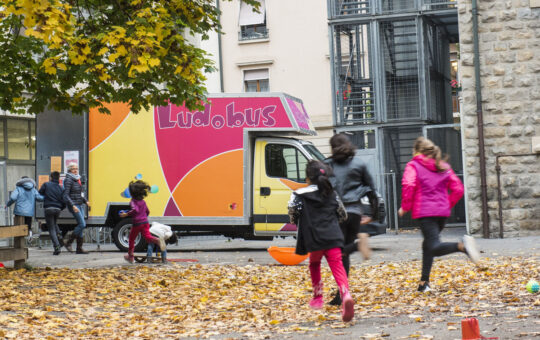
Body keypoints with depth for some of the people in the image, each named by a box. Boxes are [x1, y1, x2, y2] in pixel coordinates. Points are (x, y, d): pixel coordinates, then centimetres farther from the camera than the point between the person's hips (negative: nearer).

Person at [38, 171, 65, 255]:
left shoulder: (46, 185, 1)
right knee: (54, 223, 30)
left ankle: (57, 246, -12)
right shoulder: (61, 188, 9)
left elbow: (39, 194, 3)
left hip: (48, 208, -4)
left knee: (51, 229, 0)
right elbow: (64, 202, 6)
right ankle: (59, 237, 10)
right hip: (57, 209, 4)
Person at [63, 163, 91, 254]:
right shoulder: (68, 180, -9)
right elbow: (66, 195, -15)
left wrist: (86, 201, 10)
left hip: (80, 205, 8)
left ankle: (79, 248, 8)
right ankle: (68, 242, -6)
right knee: (82, 224, -15)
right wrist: (73, 206, -23)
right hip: (74, 206, -8)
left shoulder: (77, 180, 16)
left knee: (81, 226, 5)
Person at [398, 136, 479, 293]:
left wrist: (405, 207, -5)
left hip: (425, 212, -6)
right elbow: (458, 189, 11)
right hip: (442, 212, 6)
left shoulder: (413, 166, 1)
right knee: (428, 245, 19)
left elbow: (408, 186, -16)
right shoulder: (444, 167, 17)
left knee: (434, 247, -14)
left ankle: (462, 246, -41)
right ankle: (424, 282, 18)